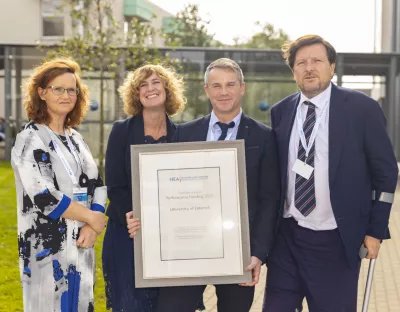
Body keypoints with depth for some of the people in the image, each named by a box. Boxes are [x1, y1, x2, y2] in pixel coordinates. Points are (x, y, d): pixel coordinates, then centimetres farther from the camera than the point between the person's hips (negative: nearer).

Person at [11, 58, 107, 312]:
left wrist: (91, 228, -9)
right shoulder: (30, 138, -9)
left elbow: (97, 185, 9)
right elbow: (43, 196, -19)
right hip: (48, 249, -6)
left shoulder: (75, 138, 13)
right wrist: (91, 218, -10)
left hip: (80, 245, 7)